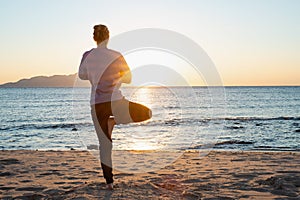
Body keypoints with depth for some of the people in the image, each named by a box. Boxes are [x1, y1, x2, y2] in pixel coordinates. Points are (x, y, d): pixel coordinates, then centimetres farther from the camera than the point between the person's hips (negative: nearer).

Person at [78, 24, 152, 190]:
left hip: (96, 105, 4)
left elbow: (81, 75, 18)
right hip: (116, 102, -3)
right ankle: (114, 121, 1)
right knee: (147, 113, 16)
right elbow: (128, 79, 6)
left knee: (104, 145, 14)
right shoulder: (116, 56, -4)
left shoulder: (87, 56, 2)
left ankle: (109, 181, 15)